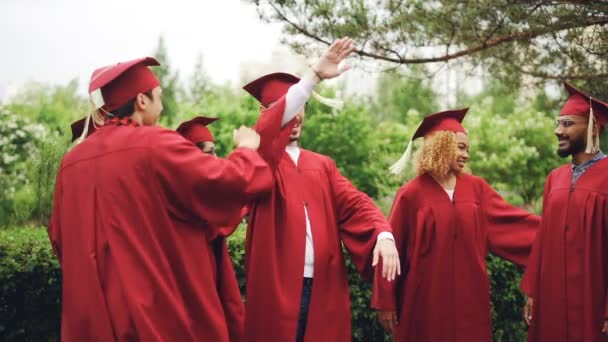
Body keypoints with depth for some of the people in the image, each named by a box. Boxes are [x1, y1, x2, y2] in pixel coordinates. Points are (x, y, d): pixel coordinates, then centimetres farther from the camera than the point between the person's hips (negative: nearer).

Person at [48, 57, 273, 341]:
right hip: (162, 312, -6)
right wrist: (246, 148, 10)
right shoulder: (156, 145, -11)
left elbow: (60, 239, 15)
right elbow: (233, 181, -10)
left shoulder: (72, 162, 7)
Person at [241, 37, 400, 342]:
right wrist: (315, 75, -29)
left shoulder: (323, 165, 16)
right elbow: (270, 128, -20)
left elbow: (354, 203, 3)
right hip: (277, 288, -4)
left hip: (324, 289, 4)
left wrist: (383, 235, -18)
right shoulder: (262, 158, 2)